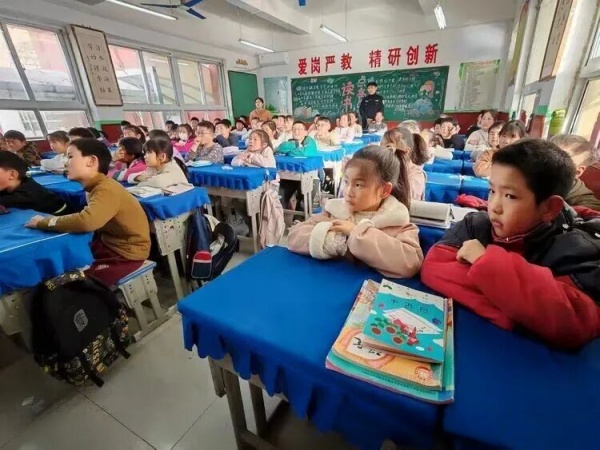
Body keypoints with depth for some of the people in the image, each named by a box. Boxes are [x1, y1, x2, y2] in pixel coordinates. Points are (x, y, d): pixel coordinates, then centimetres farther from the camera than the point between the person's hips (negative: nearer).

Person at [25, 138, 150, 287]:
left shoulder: (107, 190, -24)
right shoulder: (97, 186, 4)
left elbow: (86, 222, -38)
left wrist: (43, 222, -22)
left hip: (127, 253, -9)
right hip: (108, 244, 9)